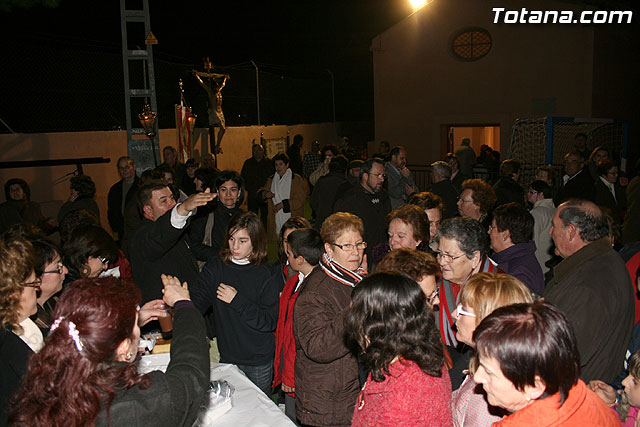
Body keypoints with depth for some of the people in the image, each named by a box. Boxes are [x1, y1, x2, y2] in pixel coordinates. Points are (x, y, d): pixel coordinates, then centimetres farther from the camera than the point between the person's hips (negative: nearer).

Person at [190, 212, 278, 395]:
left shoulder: (265, 275, -12)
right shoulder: (215, 268, -3)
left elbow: (270, 322, -16)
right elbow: (197, 300, -14)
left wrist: (238, 301, -22)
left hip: (259, 362, -2)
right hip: (227, 357, 3)